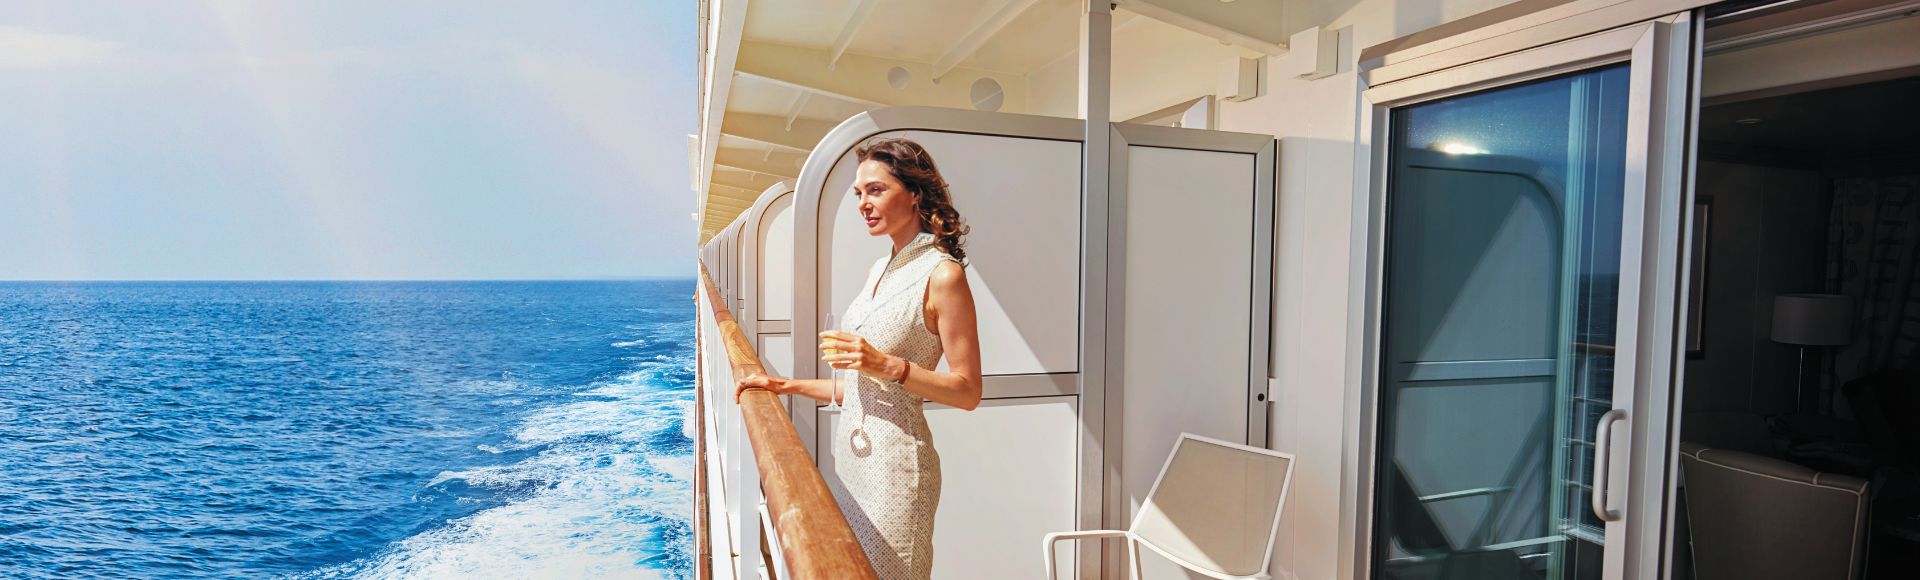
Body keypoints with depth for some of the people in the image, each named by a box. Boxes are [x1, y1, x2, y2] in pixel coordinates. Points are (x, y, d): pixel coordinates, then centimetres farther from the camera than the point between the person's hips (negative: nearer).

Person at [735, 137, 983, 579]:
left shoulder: (942, 274, -13)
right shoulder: (881, 271, 12)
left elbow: (968, 392, -14)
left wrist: (888, 364, -24)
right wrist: (786, 386, 14)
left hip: (894, 462, -8)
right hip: (852, 455, 8)